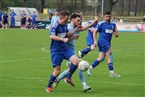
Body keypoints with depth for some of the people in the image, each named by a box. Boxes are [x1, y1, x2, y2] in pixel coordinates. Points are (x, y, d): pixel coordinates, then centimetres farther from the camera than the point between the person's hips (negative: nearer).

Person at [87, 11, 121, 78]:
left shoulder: (113, 25, 12)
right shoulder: (101, 24, -4)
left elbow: (116, 35, 14)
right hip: (102, 41, -7)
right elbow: (95, 32, -1)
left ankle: (90, 68, 10)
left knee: (101, 58, 4)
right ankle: (112, 73, -7)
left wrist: (116, 34, -8)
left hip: (107, 42, 7)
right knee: (109, 57, -9)